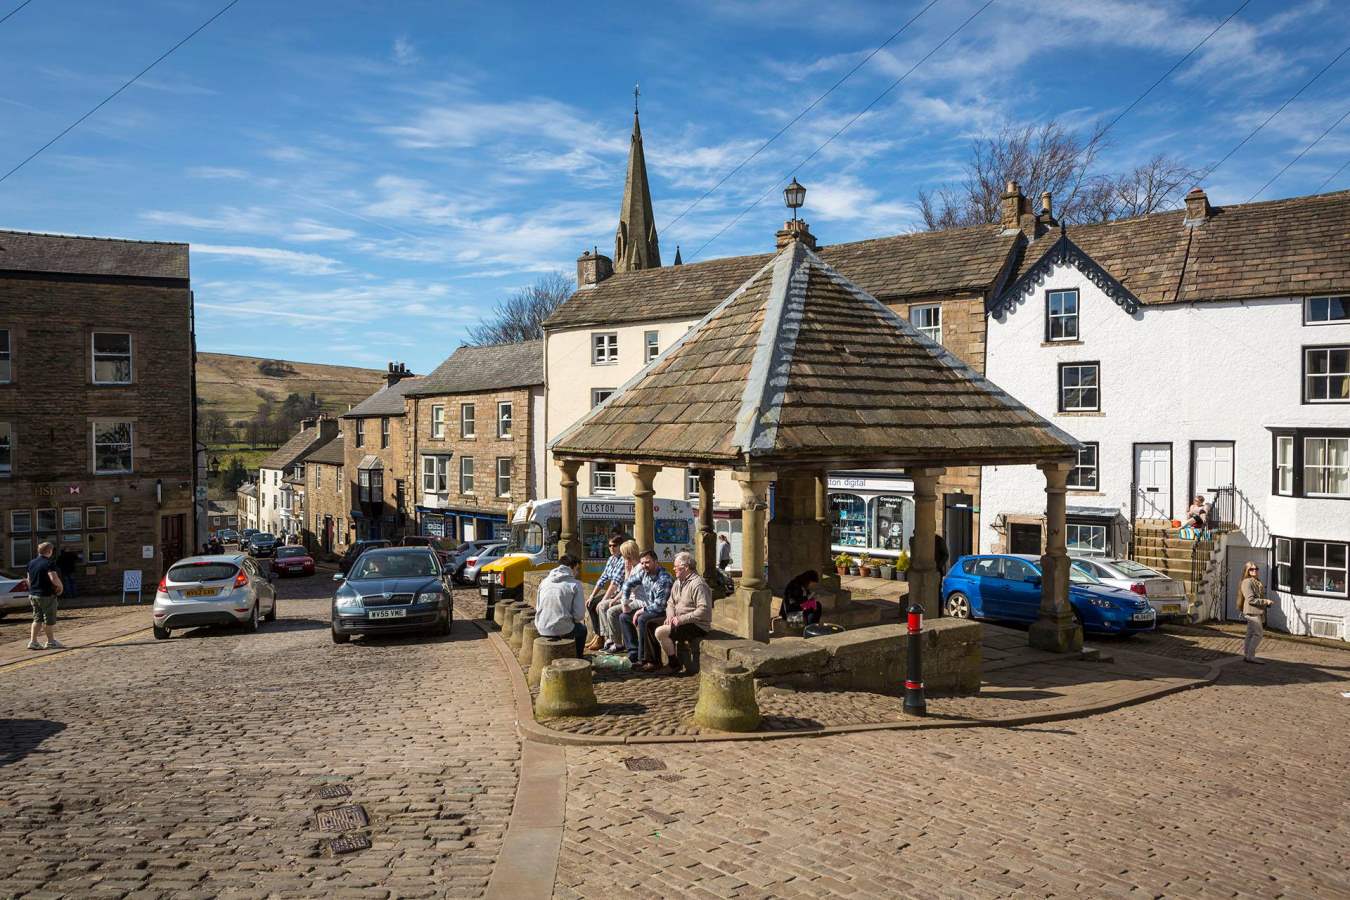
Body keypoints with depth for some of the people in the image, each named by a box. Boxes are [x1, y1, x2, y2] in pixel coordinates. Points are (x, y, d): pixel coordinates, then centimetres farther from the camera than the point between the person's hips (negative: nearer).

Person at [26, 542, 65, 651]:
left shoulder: (31, 563, 9)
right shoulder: (49, 563, -17)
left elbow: (29, 580, 17)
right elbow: (54, 578, -27)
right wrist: (60, 586, -10)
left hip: (33, 595, 8)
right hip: (47, 595, -8)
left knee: (37, 619, 14)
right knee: (49, 619, 4)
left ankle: (32, 641, 9)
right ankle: (51, 642, 13)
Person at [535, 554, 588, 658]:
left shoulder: (545, 581, 7)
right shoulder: (575, 585, -9)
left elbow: (537, 608, 10)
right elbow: (579, 615, -12)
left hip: (542, 630, 5)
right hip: (563, 631, -5)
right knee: (582, 629, 29)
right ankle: (577, 659, 34)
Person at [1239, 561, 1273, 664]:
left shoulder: (1257, 582, 19)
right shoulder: (1247, 582, -12)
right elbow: (1251, 599, -18)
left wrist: (1268, 603, 11)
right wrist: (1265, 601, -19)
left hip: (1257, 612, 10)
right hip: (1252, 612, -10)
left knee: (1251, 634, 12)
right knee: (1258, 634, -12)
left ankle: (1246, 655, 16)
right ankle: (1250, 656, -11)